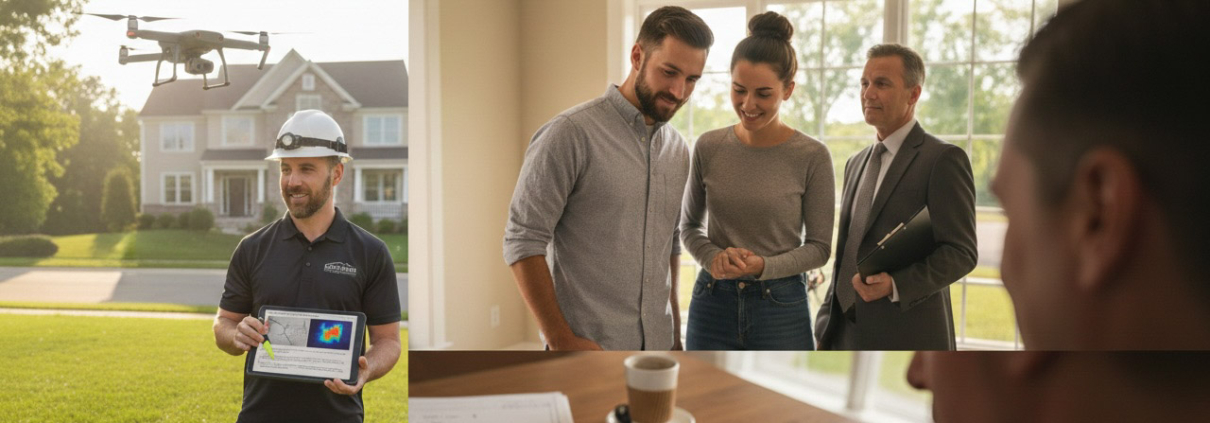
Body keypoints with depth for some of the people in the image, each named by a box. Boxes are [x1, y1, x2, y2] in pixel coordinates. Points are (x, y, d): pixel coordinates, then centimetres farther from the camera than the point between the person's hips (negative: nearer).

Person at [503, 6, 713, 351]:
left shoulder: (677, 149, 10)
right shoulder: (570, 134, -10)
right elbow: (522, 242, -12)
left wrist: (675, 330, 15)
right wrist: (561, 339, -15)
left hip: (657, 347, 6)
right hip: (590, 349, -6)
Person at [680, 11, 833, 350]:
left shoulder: (812, 156, -7)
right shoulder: (708, 147, 0)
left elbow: (819, 246, -2)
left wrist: (763, 266, -19)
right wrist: (713, 257, -10)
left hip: (781, 308, -2)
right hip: (712, 305, 2)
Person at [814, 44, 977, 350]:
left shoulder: (944, 159, -7)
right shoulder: (856, 163, 16)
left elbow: (961, 252, -12)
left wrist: (896, 286, -24)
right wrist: (827, 325, 14)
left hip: (908, 337, -6)